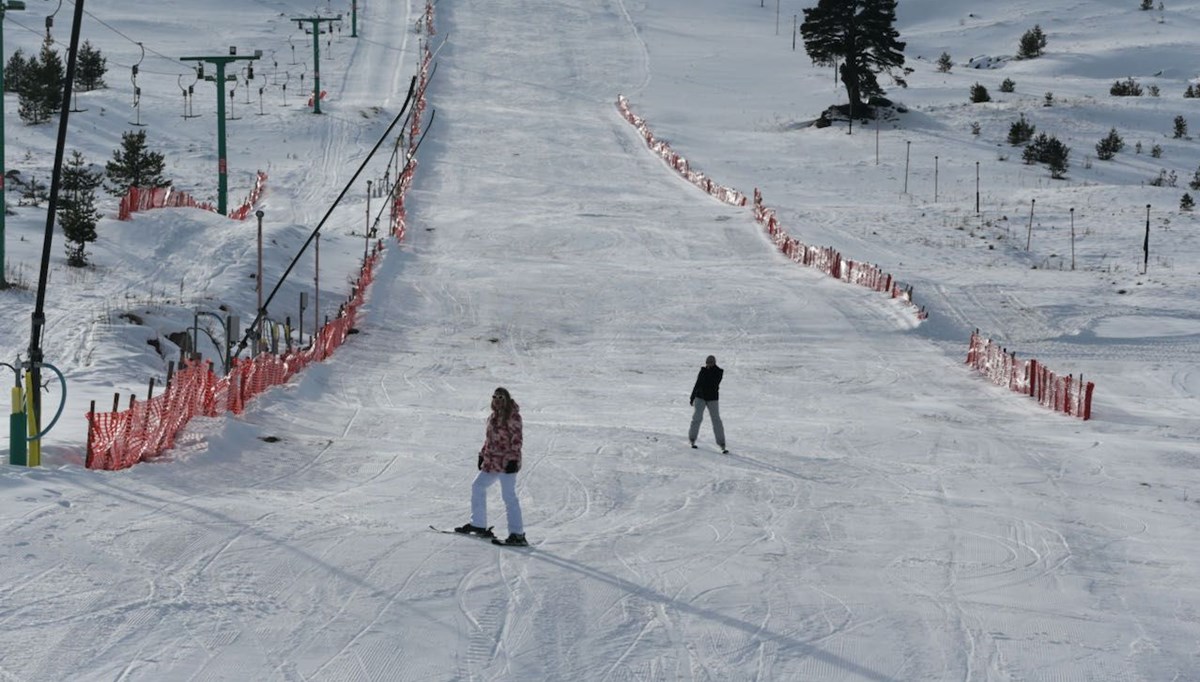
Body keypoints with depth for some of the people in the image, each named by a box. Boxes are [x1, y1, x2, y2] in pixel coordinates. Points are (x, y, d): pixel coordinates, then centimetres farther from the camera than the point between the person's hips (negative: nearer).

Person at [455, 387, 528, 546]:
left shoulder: (512, 415, -9)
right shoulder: (494, 416, 16)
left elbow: (516, 439, -14)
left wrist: (513, 459, -20)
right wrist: (482, 455, 21)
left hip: (507, 462, -10)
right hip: (491, 462, 10)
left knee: (509, 495, -13)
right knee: (478, 486, 16)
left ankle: (517, 534, -14)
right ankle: (478, 524, 25)